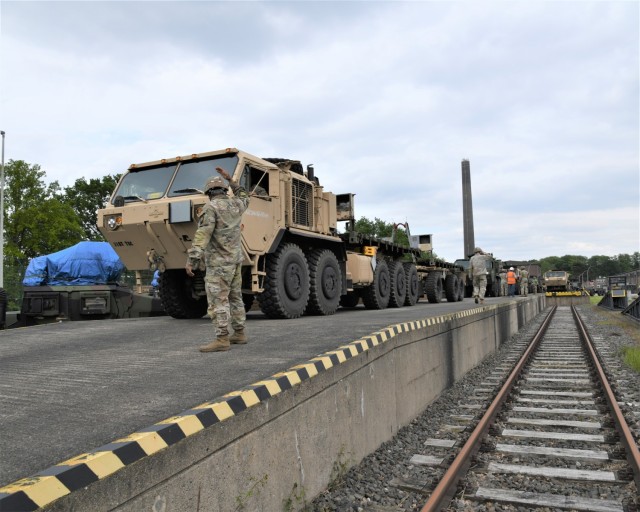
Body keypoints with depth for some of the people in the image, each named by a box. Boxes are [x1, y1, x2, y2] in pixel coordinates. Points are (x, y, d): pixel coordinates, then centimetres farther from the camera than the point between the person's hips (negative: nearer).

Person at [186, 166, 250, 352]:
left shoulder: (211, 207, -12)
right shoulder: (235, 205, 9)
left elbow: (202, 236, -20)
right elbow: (244, 198, 34)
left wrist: (191, 261, -21)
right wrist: (229, 179, 34)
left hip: (219, 262, -8)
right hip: (235, 259, 8)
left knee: (218, 300, -8)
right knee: (235, 297, 15)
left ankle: (222, 339, -10)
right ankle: (239, 333, 21)